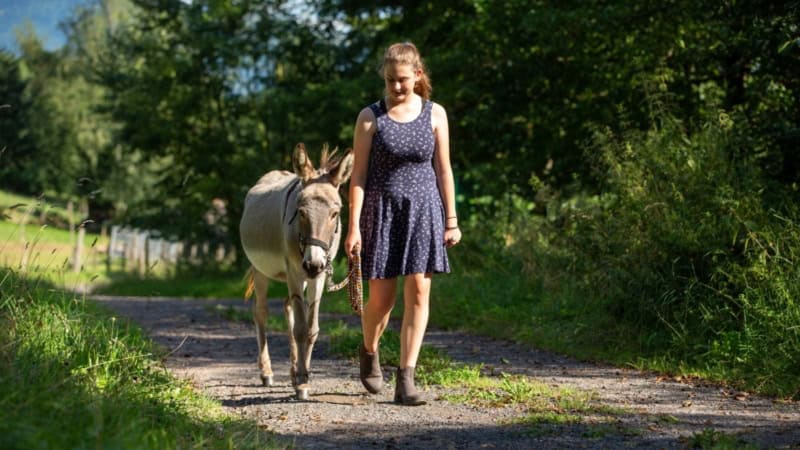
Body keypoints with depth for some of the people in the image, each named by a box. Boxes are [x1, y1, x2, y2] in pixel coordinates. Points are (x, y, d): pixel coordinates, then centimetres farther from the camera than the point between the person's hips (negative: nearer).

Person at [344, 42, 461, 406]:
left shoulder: (434, 114, 3)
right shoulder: (370, 117, -2)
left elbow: (443, 170, 6)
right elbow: (358, 174, -4)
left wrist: (451, 220, 4)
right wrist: (353, 226, -9)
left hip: (424, 211, 1)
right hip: (382, 212, -1)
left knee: (418, 294, -7)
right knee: (381, 298, 4)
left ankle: (405, 380, -5)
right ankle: (369, 351, 35)